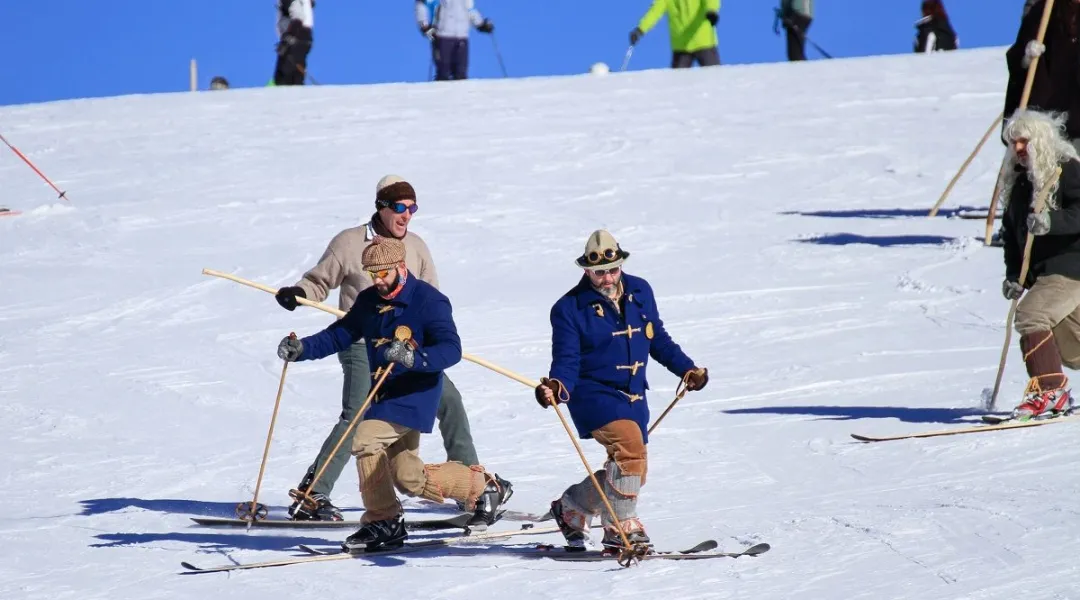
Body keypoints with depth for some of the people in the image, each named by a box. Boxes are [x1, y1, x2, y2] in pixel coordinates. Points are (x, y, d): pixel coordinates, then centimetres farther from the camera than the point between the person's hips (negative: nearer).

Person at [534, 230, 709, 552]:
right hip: (594, 393, -7)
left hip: (633, 396, 7)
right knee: (630, 448, -28)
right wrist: (557, 388, -31)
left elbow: (658, 339, 19)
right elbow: (567, 360, -12)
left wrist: (687, 369, 15)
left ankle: (572, 507, 33)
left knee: (632, 470, 11)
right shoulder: (570, 308, -8)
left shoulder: (640, 292, 6)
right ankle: (620, 528, -19)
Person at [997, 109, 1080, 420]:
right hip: (1041, 271, 8)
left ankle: (1049, 391, -21)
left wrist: (1052, 221, -38)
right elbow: (1012, 230, 18)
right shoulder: (1019, 180, 14)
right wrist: (1014, 275, 9)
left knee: (1030, 315, -25)